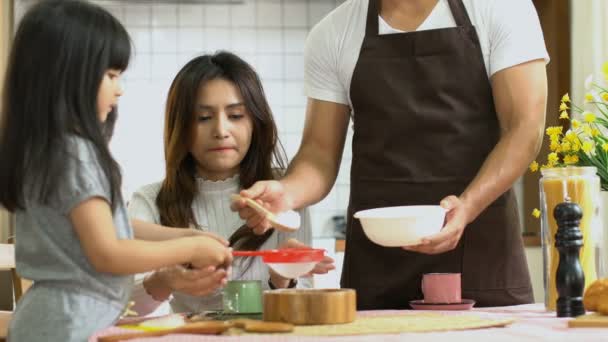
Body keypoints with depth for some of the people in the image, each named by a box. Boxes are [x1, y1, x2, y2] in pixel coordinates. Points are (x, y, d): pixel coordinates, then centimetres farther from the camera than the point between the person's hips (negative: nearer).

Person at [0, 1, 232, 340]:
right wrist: (190, 249, -9)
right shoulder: (74, 154, -18)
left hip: (51, 314, 10)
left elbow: (108, 226, 17)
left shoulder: (42, 149, 11)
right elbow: (107, 254, -19)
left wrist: (186, 235, 12)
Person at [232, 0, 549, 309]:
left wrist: (467, 206, -22)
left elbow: (525, 127, -6)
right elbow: (321, 150, 6)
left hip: (481, 243, -2)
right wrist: (288, 192, -16)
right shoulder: (331, 35, 7)